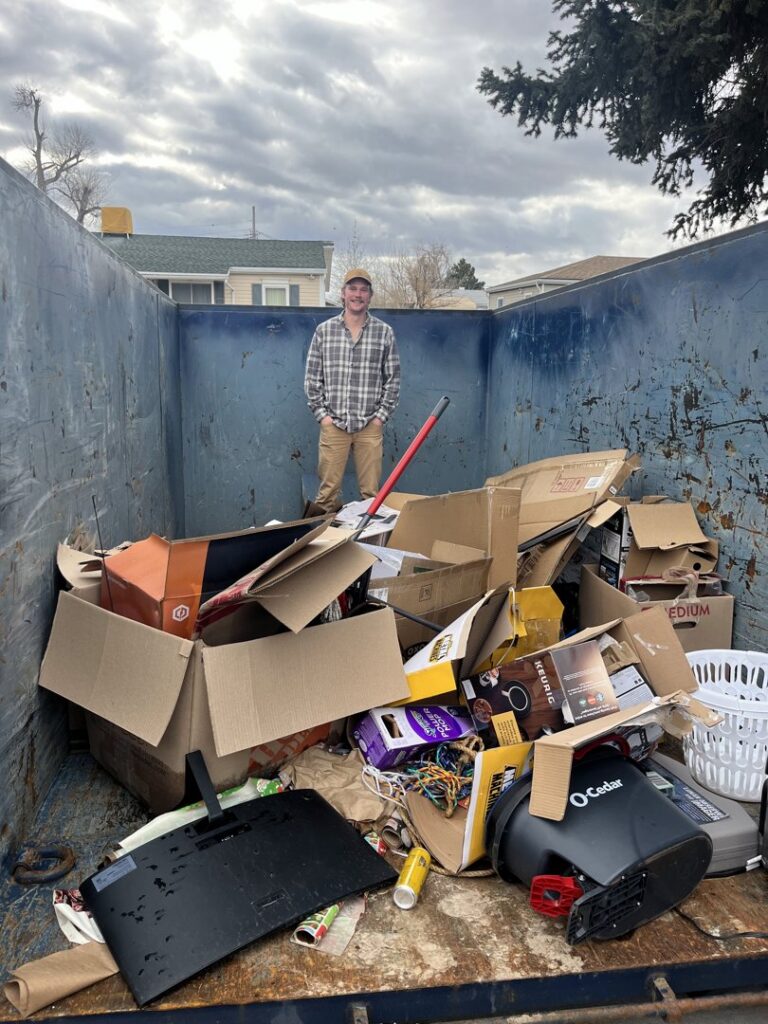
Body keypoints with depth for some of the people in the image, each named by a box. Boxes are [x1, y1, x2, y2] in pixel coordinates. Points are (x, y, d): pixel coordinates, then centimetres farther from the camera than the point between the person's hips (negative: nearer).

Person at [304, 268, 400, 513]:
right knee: (327, 491, 3)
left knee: (371, 493, 4)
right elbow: (312, 377, 6)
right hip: (333, 424, 0)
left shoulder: (384, 332, 3)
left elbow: (393, 378, 6)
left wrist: (381, 416, -1)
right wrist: (322, 414, -1)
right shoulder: (324, 330, 4)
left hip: (370, 426, 0)